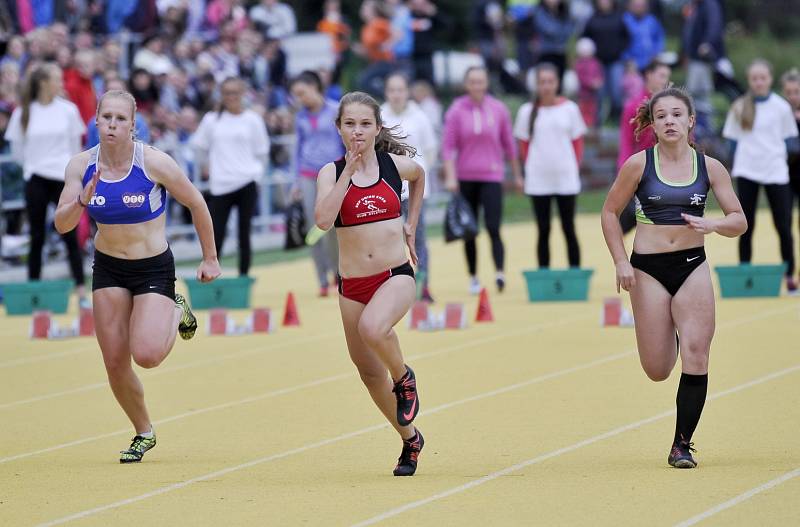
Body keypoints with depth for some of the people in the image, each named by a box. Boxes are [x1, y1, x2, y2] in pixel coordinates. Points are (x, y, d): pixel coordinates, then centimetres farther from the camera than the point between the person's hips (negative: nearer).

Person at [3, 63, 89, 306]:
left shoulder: (68, 110, 0)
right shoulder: (23, 113, -3)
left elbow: (75, 146, 9)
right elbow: (17, 150, 7)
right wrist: (34, 165, 12)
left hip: (64, 179, 0)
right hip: (36, 180, 0)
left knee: (70, 235, -3)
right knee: (37, 237, 4)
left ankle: (81, 291, -3)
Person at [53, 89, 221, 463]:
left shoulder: (153, 162, -18)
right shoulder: (82, 165, -8)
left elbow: (196, 204, -6)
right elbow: (62, 225, -8)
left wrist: (210, 259, 0)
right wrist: (82, 201, -29)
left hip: (154, 267, -3)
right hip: (108, 268, 4)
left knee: (147, 355, -20)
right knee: (115, 363, 0)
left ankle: (176, 314, 14)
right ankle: (143, 433, 24)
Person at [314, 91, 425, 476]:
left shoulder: (396, 165, -1)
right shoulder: (331, 173, -3)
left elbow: (419, 176, 25)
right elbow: (323, 220, -21)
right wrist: (348, 172, -19)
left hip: (396, 275, -2)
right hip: (353, 283, 2)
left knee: (373, 328, -34)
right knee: (369, 372, 10)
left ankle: (404, 379, -3)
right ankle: (409, 439, 31)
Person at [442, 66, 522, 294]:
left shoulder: (499, 110, 3)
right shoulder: (456, 111, 0)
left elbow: (509, 144, 11)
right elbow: (448, 146, -1)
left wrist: (517, 174, 15)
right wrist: (450, 177, -11)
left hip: (492, 176, -1)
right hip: (465, 178, 1)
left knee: (493, 227, -15)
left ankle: (500, 273, -24)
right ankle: (473, 277, 15)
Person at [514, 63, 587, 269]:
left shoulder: (569, 108, 2)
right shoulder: (527, 111, 3)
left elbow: (577, 142, 7)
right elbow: (524, 145, 8)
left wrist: (574, 167, 0)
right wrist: (531, 169, 1)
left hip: (566, 180, -1)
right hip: (538, 182, 1)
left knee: (569, 229, 3)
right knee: (543, 231, 4)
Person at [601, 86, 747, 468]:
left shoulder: (709, 167, 1)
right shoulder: (639, 164, -4)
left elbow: (739, 221, 4)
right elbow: (610, 212, 5)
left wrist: (711, 224, -17)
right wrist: (620, 262, -4)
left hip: (693, 267, 1)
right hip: (648, 268, -1)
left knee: (696, 358, -10)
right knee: (657, 371, 1)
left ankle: (682, 444, 1)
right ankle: (669, 339, 39)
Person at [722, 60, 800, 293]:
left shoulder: (781, 107, 2)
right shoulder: (739, 108, 4)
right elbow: (733, 140, 8)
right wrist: (738, 165, -2)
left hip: (776, 173, -1)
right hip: (747, 173, 1)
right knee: (746, 227, 4)